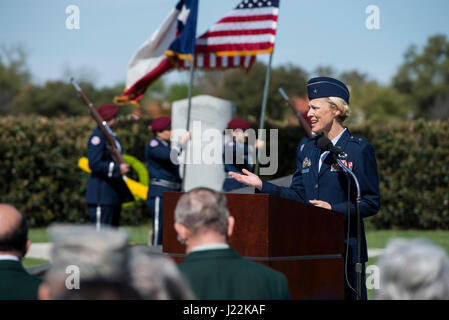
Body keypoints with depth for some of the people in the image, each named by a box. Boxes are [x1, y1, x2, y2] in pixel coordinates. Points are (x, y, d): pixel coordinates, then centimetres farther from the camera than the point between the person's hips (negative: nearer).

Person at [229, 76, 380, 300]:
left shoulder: (360, 150, -5)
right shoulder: (307, 149, 14)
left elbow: (371, 203, -6)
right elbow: (298, 195, 13)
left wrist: (334, 209, -18)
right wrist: (262, 185, 2)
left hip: (345, 250, -6)